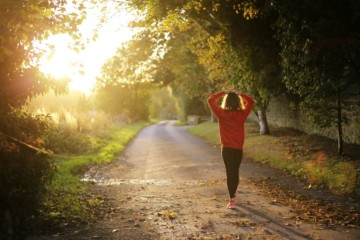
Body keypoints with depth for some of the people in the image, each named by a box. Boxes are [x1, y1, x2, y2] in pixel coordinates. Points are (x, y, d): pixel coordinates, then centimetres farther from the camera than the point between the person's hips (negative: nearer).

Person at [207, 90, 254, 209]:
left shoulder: (222, 114, -11)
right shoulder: (242, 114, -6)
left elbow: (210, 100, -2)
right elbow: (250, 102, 9)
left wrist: (222, 93, 2)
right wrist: (239, 94, 7)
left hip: (227, 149, -2)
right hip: (238, 149, 2)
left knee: (230, 173, -1)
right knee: (235, 171, 17)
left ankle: (232, 200, -6)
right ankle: (233, 194, 34)